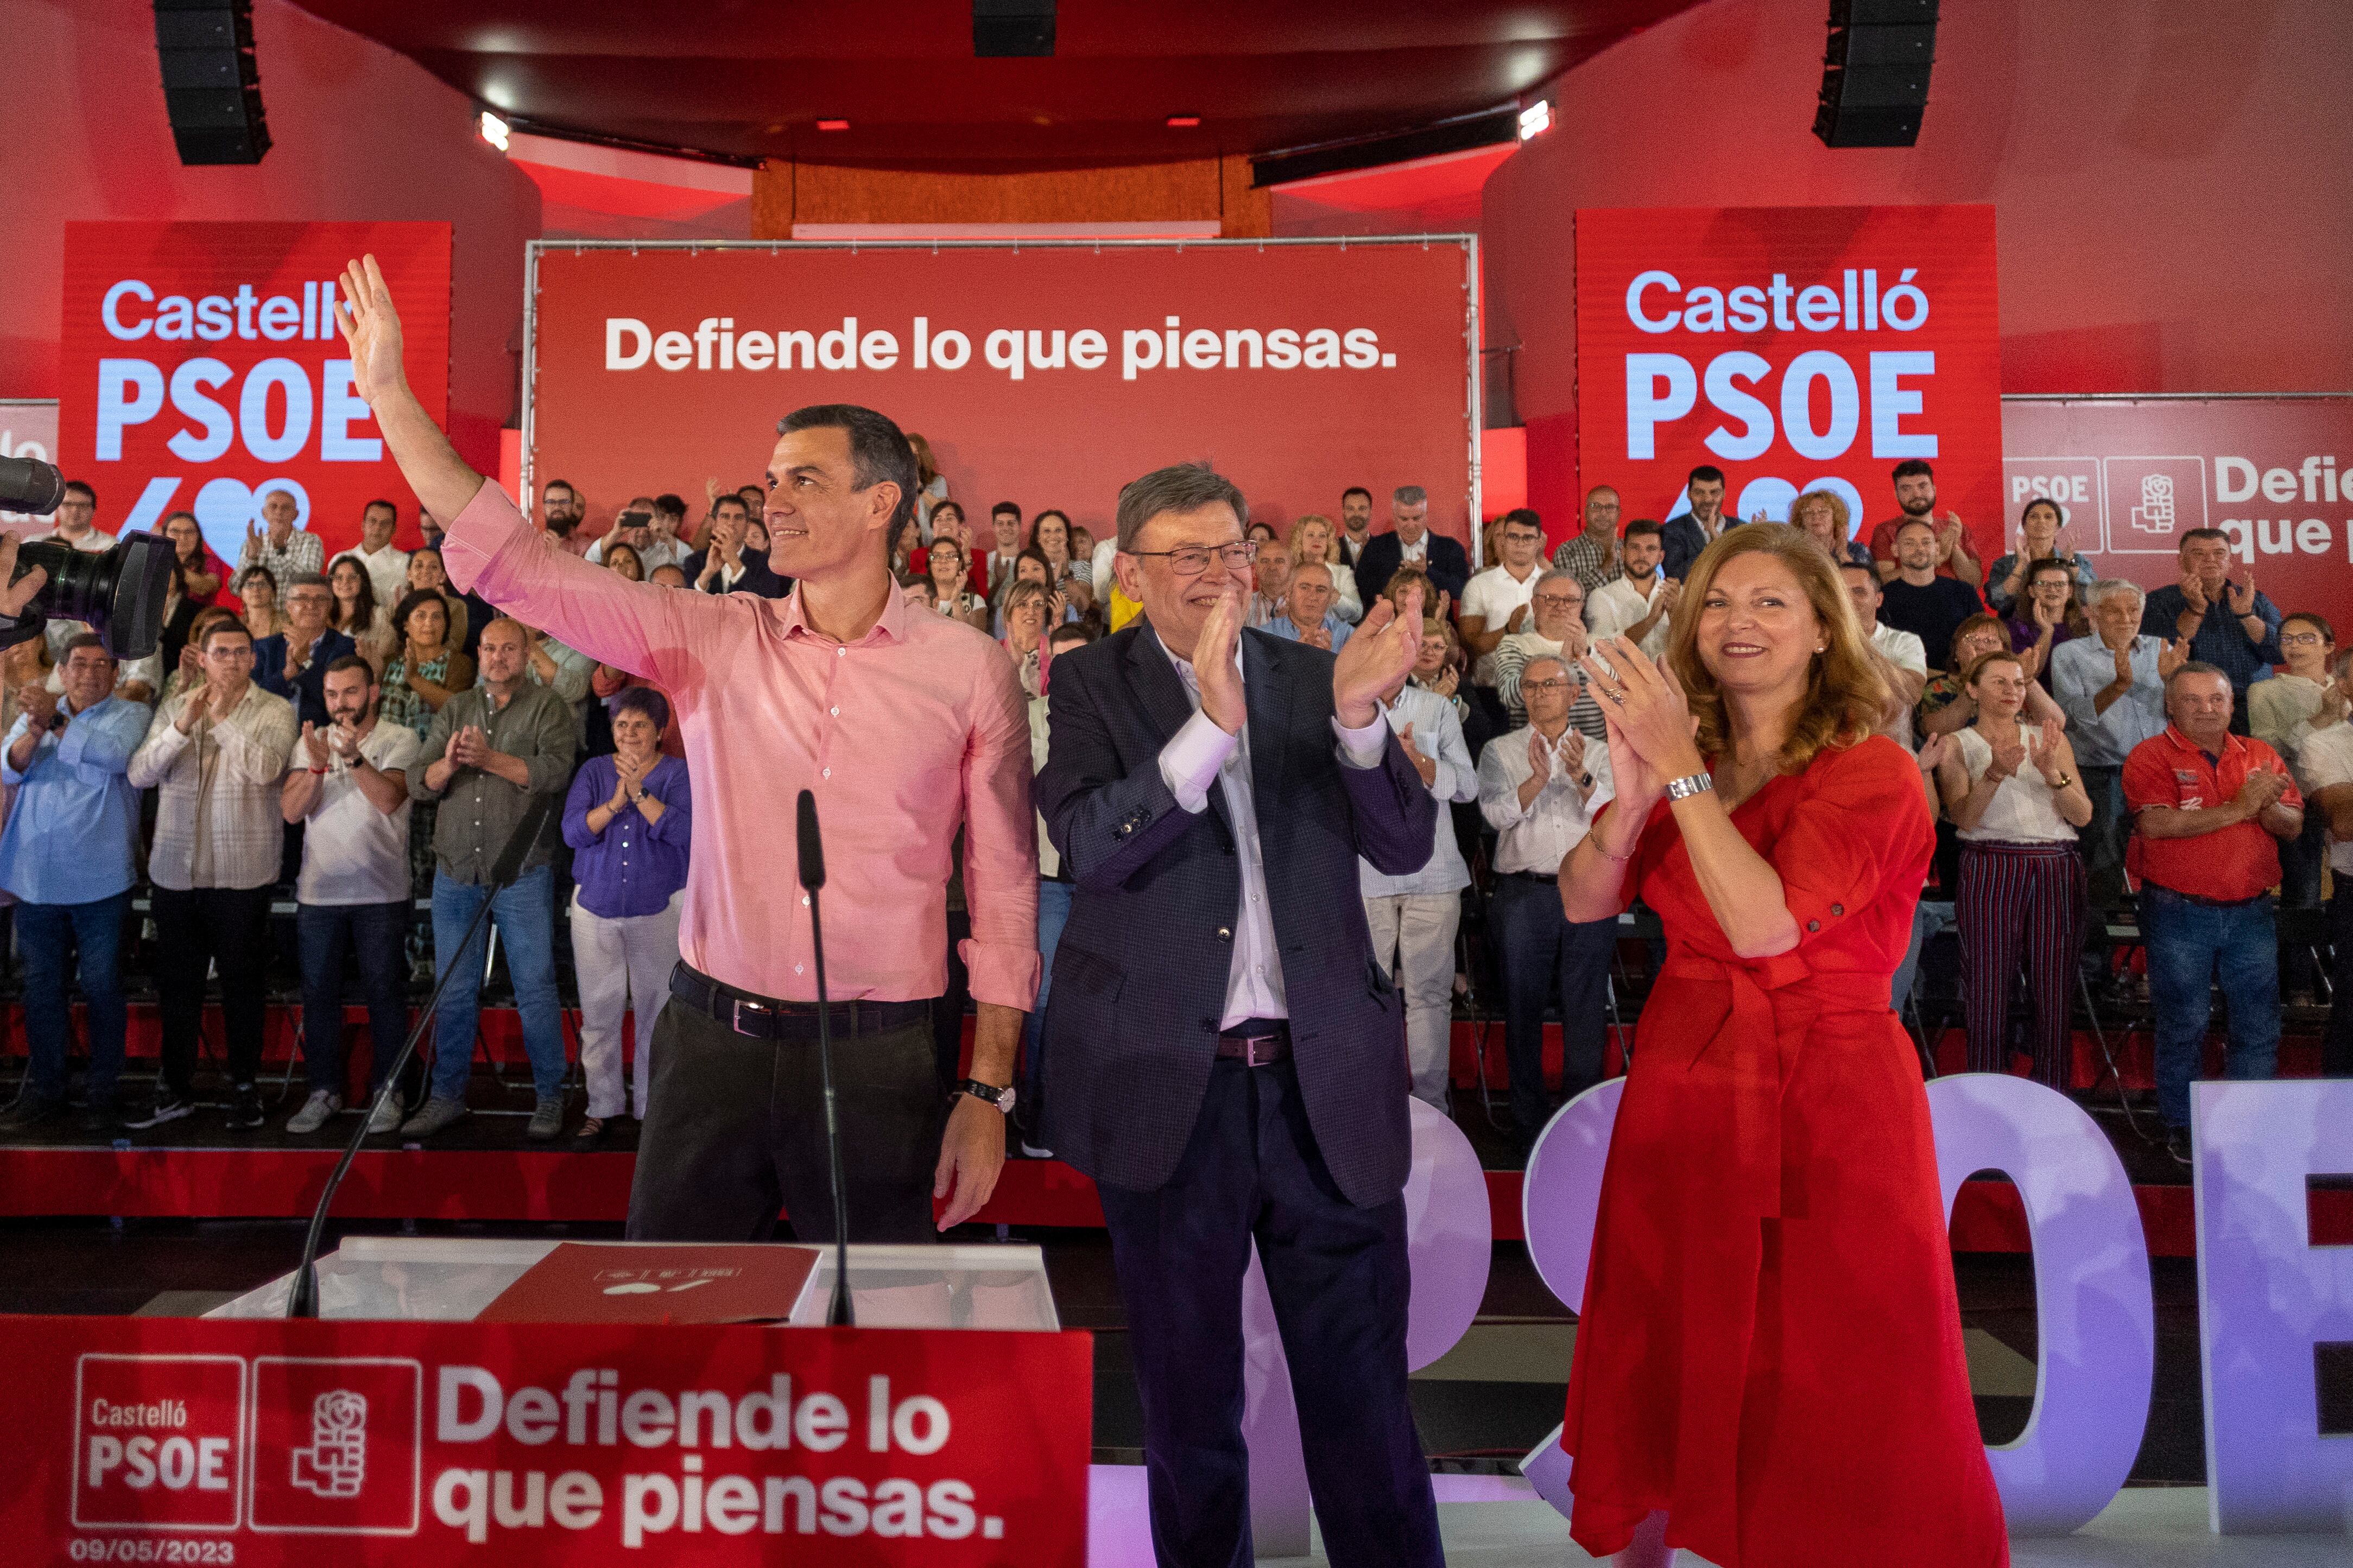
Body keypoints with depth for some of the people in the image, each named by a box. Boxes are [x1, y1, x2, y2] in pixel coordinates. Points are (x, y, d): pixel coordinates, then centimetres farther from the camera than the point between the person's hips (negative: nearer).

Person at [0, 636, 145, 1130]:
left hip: (100, 880, -4)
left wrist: (57, 722, -21)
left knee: (102, 987, 3)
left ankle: (100, 1093, 12)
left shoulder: (130, 714, 1)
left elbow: (115, 755, -19)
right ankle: (44, 1089, 20)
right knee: (40, 987, 10)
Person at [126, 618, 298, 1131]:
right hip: (175, 868, 4)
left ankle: (244, 1085, 18)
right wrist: (183, 726, -13)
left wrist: (221, 718, -14)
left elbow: (266, 769, -19)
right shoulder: (173, 708, 10)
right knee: (176, 982, 12)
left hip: (242, 871, -3)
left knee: (242, 982, 5)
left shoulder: (275, 711, -1)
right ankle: (175, 1087, 24)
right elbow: (139, 775, -2)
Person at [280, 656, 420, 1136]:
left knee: (385, 993, 2)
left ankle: (387, 1092, 12)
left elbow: (389, 798, -17)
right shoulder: (311, 742, 9)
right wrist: (317, 766, -18)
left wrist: (354, 757, -30)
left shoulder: (400, 739, -1)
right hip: (318, 891, 3)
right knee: (318, 993, 9)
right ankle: (324, 1091, 21)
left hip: (380, 892, -3)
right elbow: (291, 811, -3)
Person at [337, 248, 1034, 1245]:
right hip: (712, 1040, 2)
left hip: (876, 1060, -2)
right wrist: (389, 396, -5)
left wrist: (989, 1091, -2)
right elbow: (523, 569, -1)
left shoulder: (970, 670, -3)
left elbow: (1005, 892, 0)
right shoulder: (713, 639, 3)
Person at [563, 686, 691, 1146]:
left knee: (656, 1013, 1)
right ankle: (603, 1107, 17)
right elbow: (573, 831, -6)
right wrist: (615, 802, -20)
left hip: (659, 909, -2)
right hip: (596, 906, 2)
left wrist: (639, 793, -22)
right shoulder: (594, 771, 7)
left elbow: (684, 831, -16)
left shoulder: (678, 774, -1)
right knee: (599, 1014, 5)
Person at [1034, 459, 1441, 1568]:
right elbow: (1088, 847, -16)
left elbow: (1405, 846, -3)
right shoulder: (1091, 684, -1)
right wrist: (1209, 725, -28)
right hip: (1168, 1088, -1)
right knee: (1187, 1387, 16)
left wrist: (1357, 713, -20)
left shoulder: (1312, 678, 6)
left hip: (1326, 1083, 2)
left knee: (1362, 1384, 10)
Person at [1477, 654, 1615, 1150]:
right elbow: (1496, 812, -6)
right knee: (1523, 1007, 4)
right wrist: (1537, 778, -23)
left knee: (1587, 1010, 3)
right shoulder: (1501, 751, 10)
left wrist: (1581, 777, -22)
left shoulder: (1598, 753, 12)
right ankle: (1529, 1123, 14)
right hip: (1524, 892, 0)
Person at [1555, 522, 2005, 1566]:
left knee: (1838, 1388, 8)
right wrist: (1635, 794, -20)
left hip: (1828, 1095, -5)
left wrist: (1683, 768, -22)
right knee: (1672, 1362, 18)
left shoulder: (1873, 774, -11)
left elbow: (1765, 925, -24)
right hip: (1684, 1081, 5)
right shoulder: (1687, 762, 6)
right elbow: (1583, 902, -3)